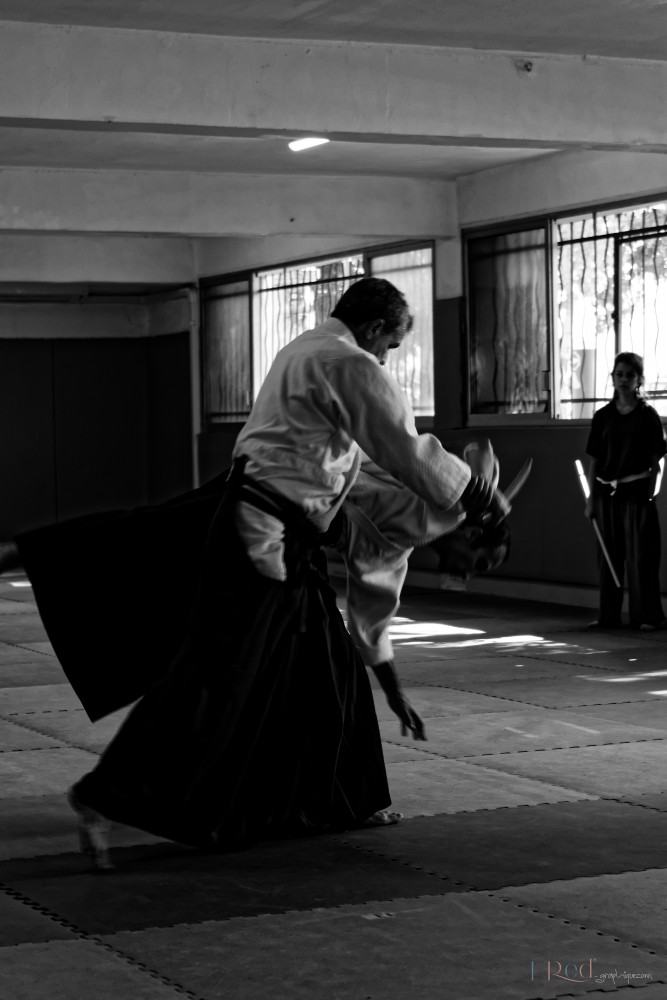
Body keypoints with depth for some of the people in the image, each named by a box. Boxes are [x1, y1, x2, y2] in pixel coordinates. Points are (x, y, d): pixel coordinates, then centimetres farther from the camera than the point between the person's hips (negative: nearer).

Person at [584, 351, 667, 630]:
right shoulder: (603, 416, 8)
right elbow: (594, 460, 10)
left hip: (636, 492, -3)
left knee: (640, 555, -2)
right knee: (608, 555, 6)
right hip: (606, 492, 3)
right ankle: (609, 615, 13)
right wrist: (591, 498, 6)